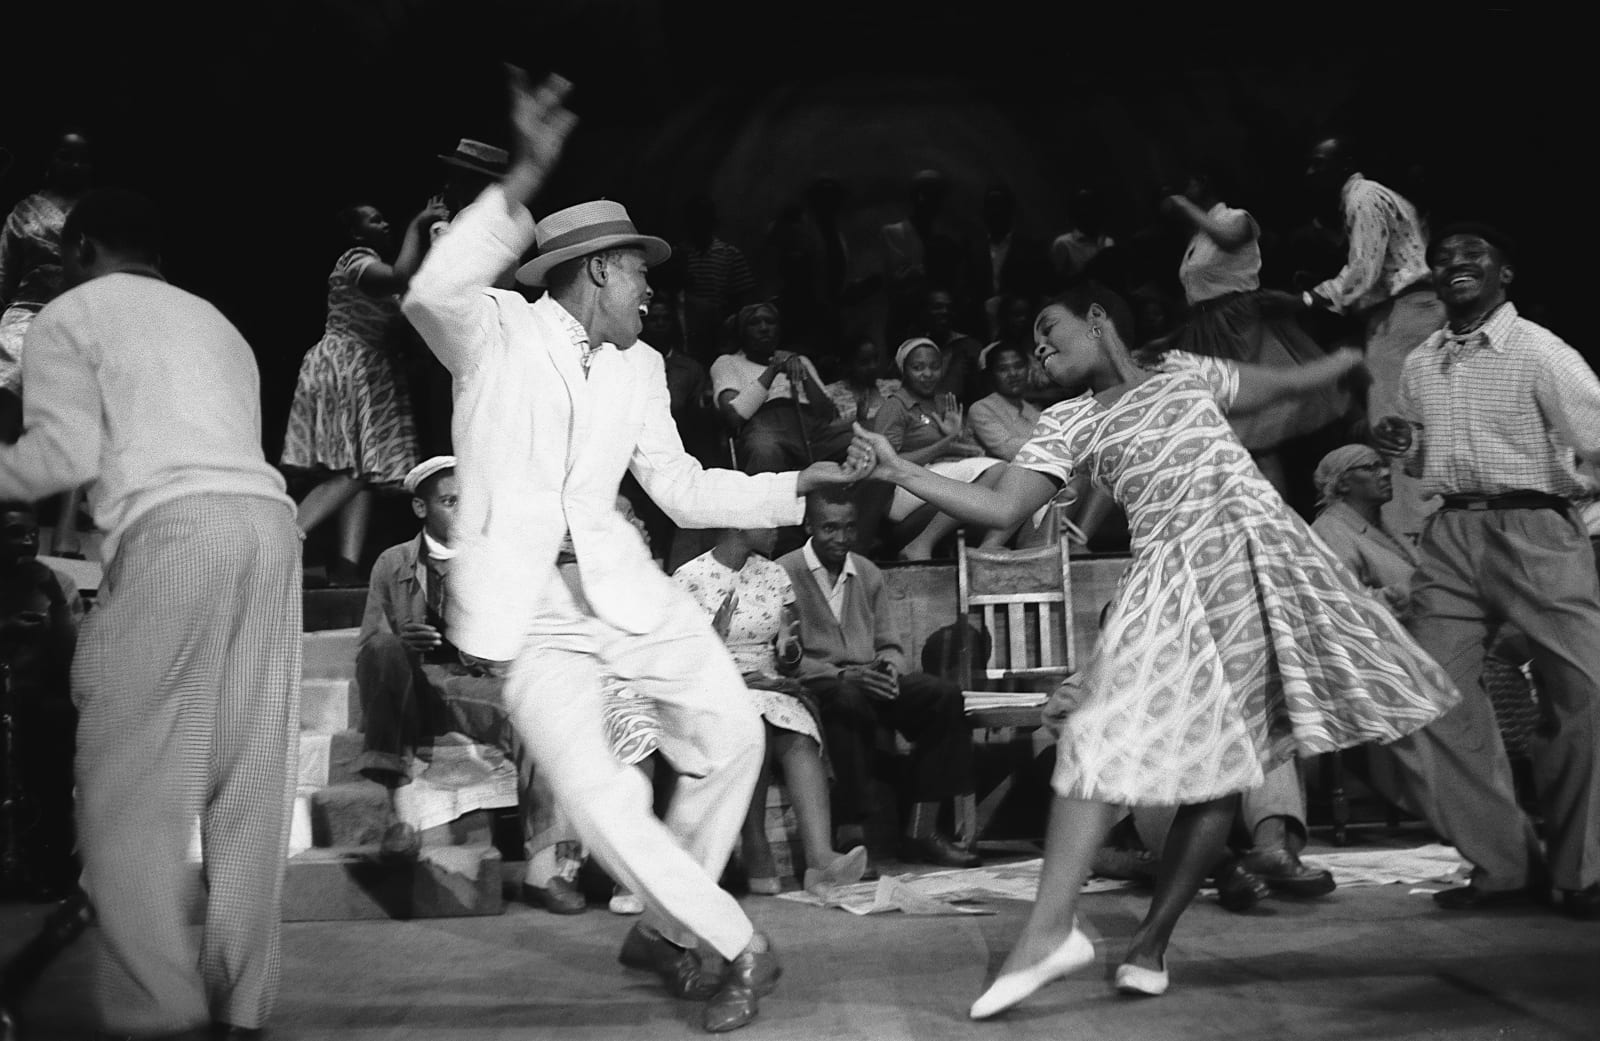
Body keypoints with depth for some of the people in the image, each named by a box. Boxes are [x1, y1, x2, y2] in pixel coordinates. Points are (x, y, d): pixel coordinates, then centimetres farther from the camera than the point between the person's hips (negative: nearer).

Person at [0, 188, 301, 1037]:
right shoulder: (214, 321, 33)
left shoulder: (69, 315, 13)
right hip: (267, 520, 7)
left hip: (172, 528, -6)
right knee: (251, 782, 6)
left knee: (132, 778, -4)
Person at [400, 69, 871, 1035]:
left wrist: (798, 482, 9)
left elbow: (684, 489, 18)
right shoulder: (495, 329, -4)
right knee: (594, 790, -17)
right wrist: (523, 183, -37)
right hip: (529, 609, -5)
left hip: (621, 584, 5)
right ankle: (739, 945, 0)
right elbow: (431, 295, -27)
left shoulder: (639, 368, 13)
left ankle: (666, 929, 22)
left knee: (732, 736, 1)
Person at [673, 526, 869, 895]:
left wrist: (788, 652, -9)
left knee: (801, 736, -29)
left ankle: (820, 858, -45)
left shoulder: (773, 574, 14)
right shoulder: (689, 578, -1)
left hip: (771, 686, 4)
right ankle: (757, 855, -26)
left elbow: (790, 661, 14)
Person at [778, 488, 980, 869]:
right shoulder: (784, 574, 0)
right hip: (816, 685, -6)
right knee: (849, 700, -40)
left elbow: (889, 644, 20)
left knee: (945, 694, -18)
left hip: (868, 678, 6)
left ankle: (921, 832, -18)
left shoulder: (868, 574, 19)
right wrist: (842, 675, -21)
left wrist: (889, 666, -5)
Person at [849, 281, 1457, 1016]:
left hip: (1258, 551, 0)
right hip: (1174, 577, 1)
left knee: (1218, 761, -3)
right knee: (1107, 740, -16)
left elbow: (1289, 385, 26)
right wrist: (902, 473, -9)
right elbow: (1001, 508, 0)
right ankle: (1050, 927, -21)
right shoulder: (1068, 425, 10)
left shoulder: (1187, 372, 12)